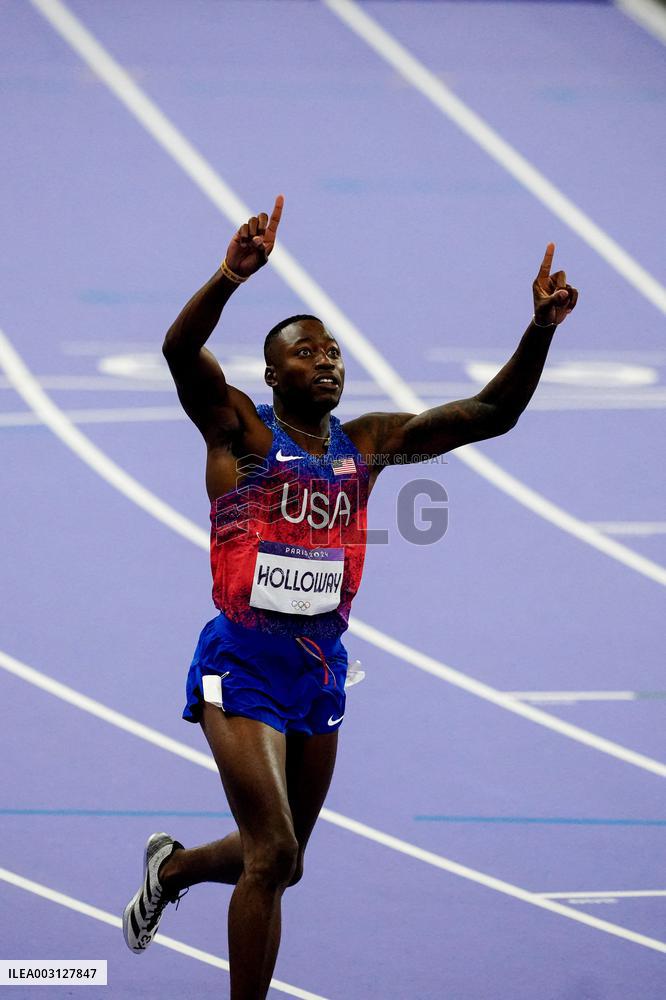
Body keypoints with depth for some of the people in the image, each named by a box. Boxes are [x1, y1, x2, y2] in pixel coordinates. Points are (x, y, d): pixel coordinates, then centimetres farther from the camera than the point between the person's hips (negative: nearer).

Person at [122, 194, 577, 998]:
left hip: (321, 667, 6)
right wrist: (228, 280, -46)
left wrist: (541, 330, -12)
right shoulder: (239, 428, -7)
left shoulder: (368, 443, 7)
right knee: (274, 854, -16)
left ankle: (171, 867, 50)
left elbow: (490, 414, 4)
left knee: (280, 859, 18)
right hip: (242, 664, -6)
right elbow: (179, 351, -26)